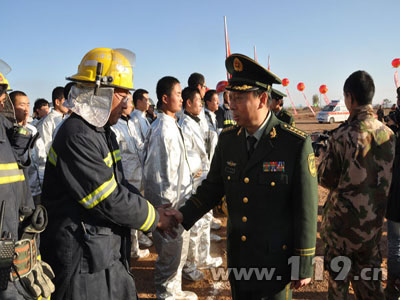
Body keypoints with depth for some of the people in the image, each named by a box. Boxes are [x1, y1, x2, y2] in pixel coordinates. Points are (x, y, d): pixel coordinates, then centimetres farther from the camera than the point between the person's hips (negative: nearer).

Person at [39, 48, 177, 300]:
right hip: (83, 261, -9)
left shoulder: (103, 132, 10)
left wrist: (152, 209, 1)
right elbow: (109, 200, -23)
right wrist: (154, 217, -9)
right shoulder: (76, 138, -22)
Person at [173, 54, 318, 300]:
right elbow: (213, 187, 8)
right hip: (238, 257, 5)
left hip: (277, 259, -4)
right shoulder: (227, 139, -1)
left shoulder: (296, 144, -17)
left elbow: (306, 208, -13)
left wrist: (304, 266, -9)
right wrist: (184, 215, -8)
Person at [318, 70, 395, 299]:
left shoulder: (343, 136, -20)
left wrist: (324, 157, 3)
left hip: (343, 221, -5)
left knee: (338, 276, 14)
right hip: (374, 222, 5)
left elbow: (326, 180, -13)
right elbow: (389, 178, 7)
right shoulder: (388, 134, -4)